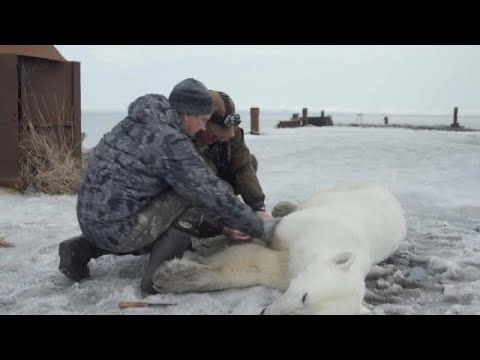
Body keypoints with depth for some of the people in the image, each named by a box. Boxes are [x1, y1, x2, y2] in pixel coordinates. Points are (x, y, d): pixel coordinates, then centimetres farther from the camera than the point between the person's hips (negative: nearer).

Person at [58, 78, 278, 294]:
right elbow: (213, 194, -16)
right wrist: (260, 228, -3)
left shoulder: (140, 123, 11)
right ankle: (159, 274, -3)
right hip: (116, 228, -9)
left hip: (91, 220, 9)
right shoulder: (170, 141, -17)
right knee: (193, 195, -4)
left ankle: (81, 249, 19)